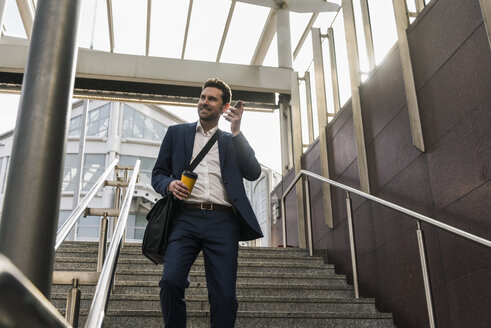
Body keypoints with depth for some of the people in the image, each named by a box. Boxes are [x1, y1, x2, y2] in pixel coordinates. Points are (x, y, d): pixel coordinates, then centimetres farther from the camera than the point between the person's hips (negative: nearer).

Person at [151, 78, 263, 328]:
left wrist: (236, 131, 1)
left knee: (224, 296, -6)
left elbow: (253, 173, 4)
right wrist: (169, 184, -5)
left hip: (222, 222, 0)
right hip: (186, 217, 0)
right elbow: (158, 174, 19)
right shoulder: (177, 133, 20)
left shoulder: (231, 141, 20)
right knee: (171, 281, -20)